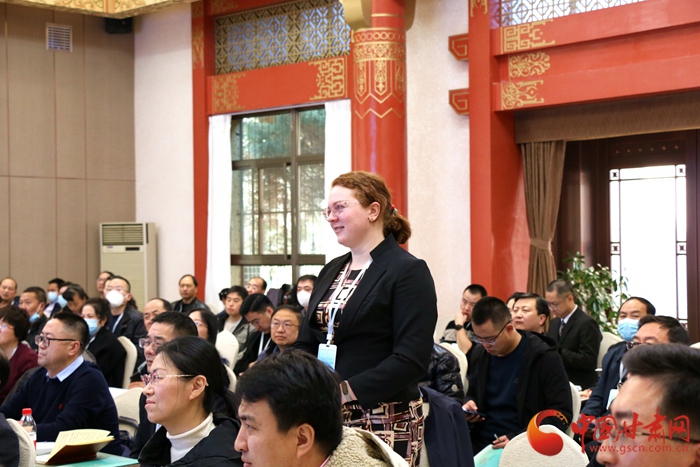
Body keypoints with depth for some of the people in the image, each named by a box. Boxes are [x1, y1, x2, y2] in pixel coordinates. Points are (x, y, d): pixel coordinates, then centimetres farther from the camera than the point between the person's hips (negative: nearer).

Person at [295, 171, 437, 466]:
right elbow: (307, 343, 15)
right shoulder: (331, 272, 14)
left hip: (384, 421, -6)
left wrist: (345, 391, -23)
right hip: (328, 417, 6)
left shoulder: (408, 272, -8)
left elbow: (412, 360, -17)